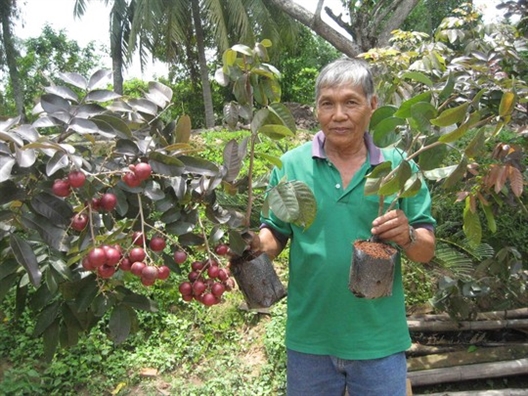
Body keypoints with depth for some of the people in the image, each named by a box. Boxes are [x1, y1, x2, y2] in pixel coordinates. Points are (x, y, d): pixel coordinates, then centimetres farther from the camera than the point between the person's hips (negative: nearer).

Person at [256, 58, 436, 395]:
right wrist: (254, 243, -21)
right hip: (308, 340, 1)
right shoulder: (291, 164, -5)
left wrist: (408, 236, -22)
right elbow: (274, 237, 0)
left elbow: (427, 251, -1)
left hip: (380, 340, 0)